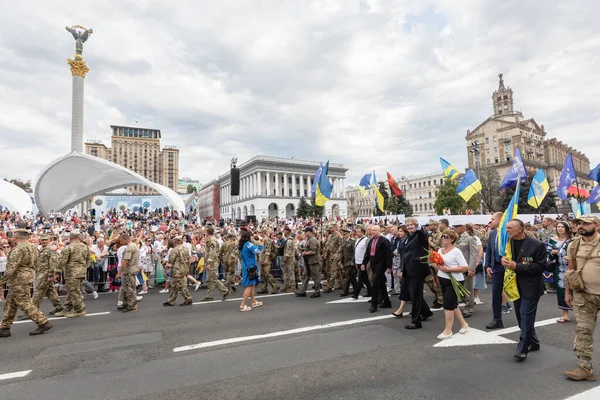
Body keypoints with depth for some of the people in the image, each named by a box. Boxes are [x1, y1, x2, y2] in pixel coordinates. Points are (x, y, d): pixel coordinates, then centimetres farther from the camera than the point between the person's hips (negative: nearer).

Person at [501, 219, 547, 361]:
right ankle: (533, 342, 33)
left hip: (530, 286, -6)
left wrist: (517, 266, -23)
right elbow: (505, 256, 15)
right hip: (516, 285, 7)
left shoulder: (537, 245, -15)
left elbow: (540, 266, -18)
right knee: (521, 315, 15)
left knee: (526, 316, -6)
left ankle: (522, 348, 2)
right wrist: (504, 260, -9)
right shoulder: (508, 242, 3)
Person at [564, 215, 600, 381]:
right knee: (583, 330, 1)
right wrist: (567, 292, 8)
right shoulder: (574, 246, 2)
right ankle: (585, 367, 6)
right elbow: (571, 270, 9)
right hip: (583, 295, 3)